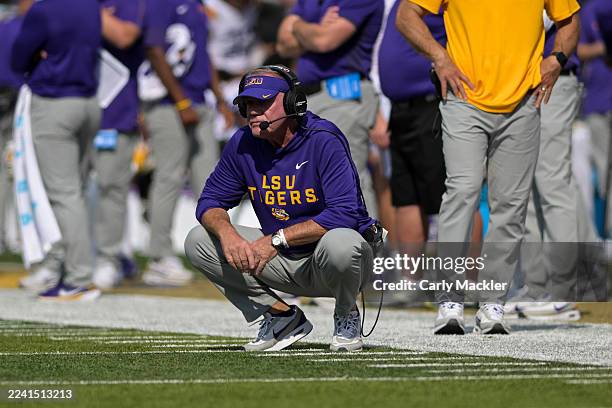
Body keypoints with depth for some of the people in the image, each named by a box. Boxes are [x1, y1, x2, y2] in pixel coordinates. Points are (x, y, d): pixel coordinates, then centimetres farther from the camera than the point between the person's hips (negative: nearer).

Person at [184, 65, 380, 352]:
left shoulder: (324, 141, -20)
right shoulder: (243, 144, -3)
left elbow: (345, 214, -29)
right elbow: (210, 201, 3)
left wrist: (277, 239, -30)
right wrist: (227, 233, -22)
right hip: (284, 262, 5)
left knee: (339, 243, -41)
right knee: (198, 241, -8)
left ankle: (347, 316, -5)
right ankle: (282, 317, 1)